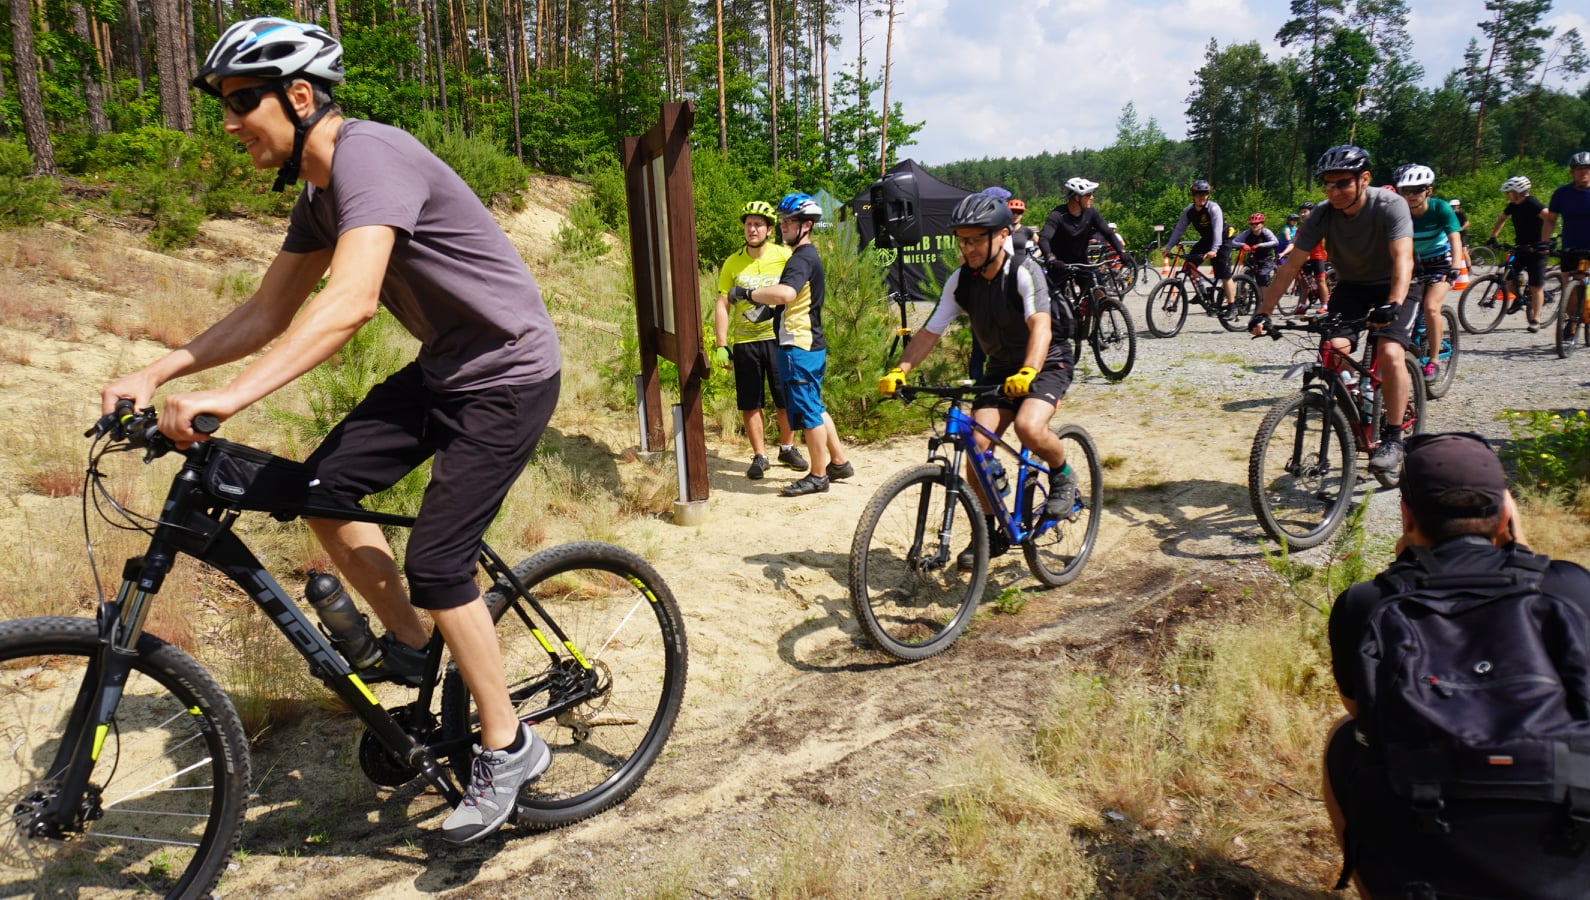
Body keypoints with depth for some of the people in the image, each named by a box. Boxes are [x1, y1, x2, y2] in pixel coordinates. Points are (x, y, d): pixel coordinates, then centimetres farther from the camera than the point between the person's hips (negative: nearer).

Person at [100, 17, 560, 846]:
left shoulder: (368, 155, -22)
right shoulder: (319, 191, 8)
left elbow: (349, 301, -37)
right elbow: (267, 313, 12)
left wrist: (230, 397, -42)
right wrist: (156, 373, 2)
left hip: (508, 375, -9)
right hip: (441, 368, 9)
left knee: (436, 562, -10)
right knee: (321, 487, 0)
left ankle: (507, 748, 7)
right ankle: (408, 645, 19)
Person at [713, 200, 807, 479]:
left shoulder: (785, 256, -5)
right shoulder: (733, 262, 0)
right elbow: (722, 305, 0)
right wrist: (721, 346, -5)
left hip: (778, 338, -1)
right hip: (744, 342, 1)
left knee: (785, 399, 7)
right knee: (749, 404, 5)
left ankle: (787, 448, 28)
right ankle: (759, 455, 18)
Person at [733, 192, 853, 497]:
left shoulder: (802, 258, -17)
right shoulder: (807, 256, 17)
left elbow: (785, 293, -37)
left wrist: (748, 293, -27)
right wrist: (761, 301, 12)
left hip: (799, 347, -11)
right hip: (811, 345, 11)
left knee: (807, 412, -2)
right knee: (815, 408, 19)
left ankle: (818, 476, 7)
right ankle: (839, 463, 27)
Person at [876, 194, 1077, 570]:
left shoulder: (1024, 273, -22)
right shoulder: (961, 281, -6)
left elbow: (1041, 326, -35)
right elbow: (930, 332, -8)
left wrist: (1028, 372, -53)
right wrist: (899, 371, -23)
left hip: (1046, 364, -5)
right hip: (1001, 368, 5)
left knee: (1028, 426, -33)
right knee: (976, 442, -13)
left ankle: (1063, 476, 1)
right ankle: (990, 533, 3)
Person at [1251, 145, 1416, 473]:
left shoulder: (1390, 206, -24)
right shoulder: (1322, 214, -15)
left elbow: (1403, 258, -36)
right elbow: (1291, 264, -16)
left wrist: (1394, 305, -53)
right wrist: (1263, 312, -24)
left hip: (1392, 287, -3)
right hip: (1351, 286, 3)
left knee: (1389, 353, -25)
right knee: (1334, 349, -20)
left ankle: (1392, 438, -13)